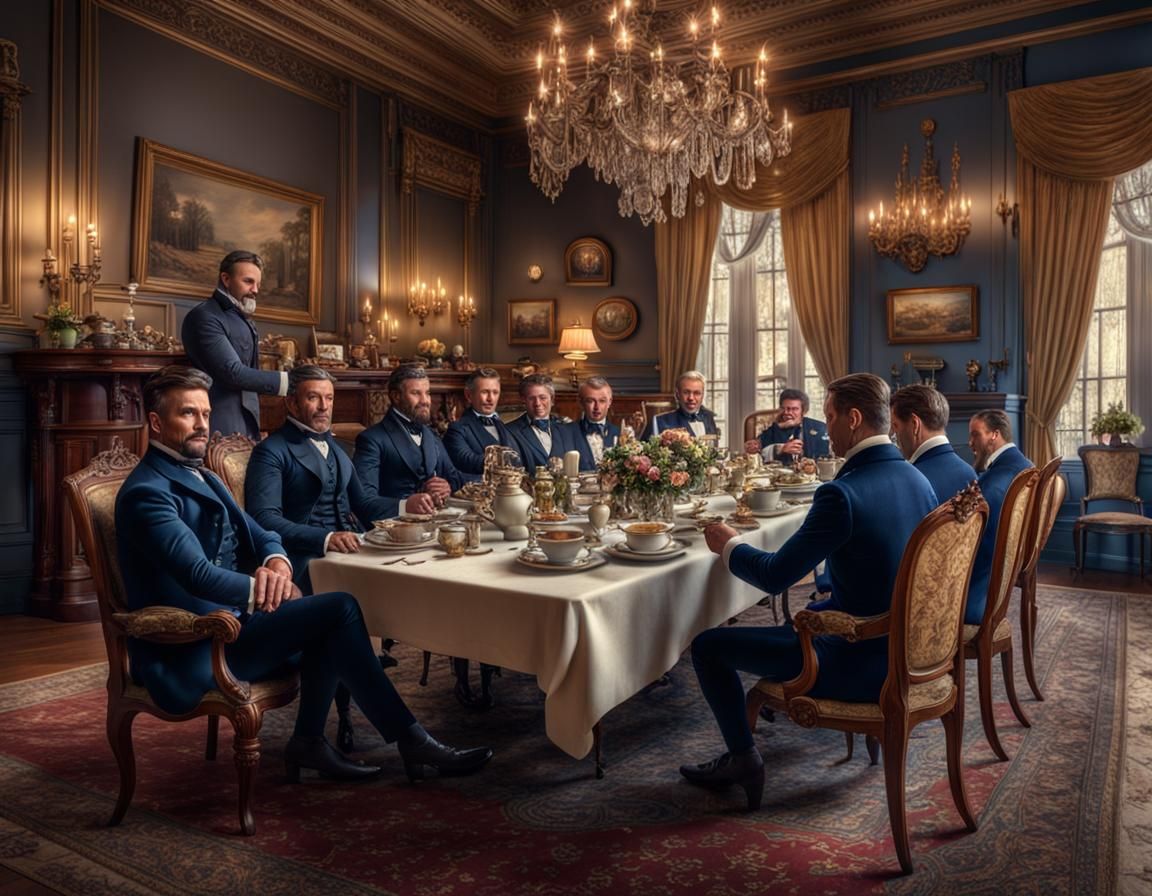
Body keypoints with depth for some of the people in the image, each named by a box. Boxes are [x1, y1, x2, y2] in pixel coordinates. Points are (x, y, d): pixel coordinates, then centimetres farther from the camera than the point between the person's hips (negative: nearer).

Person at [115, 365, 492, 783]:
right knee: (339, 608, -19)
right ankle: (411, 742, -11)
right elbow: (199, 575, -26)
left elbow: (260, 535, 14)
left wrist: (277, 565, -8)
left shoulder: (203, 478, 17)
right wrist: (263, 587, -12)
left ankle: (309, 740, 2)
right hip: (192, 653, -9)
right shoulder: (146, 492, -14)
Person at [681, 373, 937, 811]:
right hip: (905, 652, 9)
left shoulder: (841, 494, -27)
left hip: (859, 664, -8)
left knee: (708, 646, 1)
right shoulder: (918, 479, -1)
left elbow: (774, 576, -19)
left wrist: (728, 546, 0)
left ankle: (744, 758, 16)